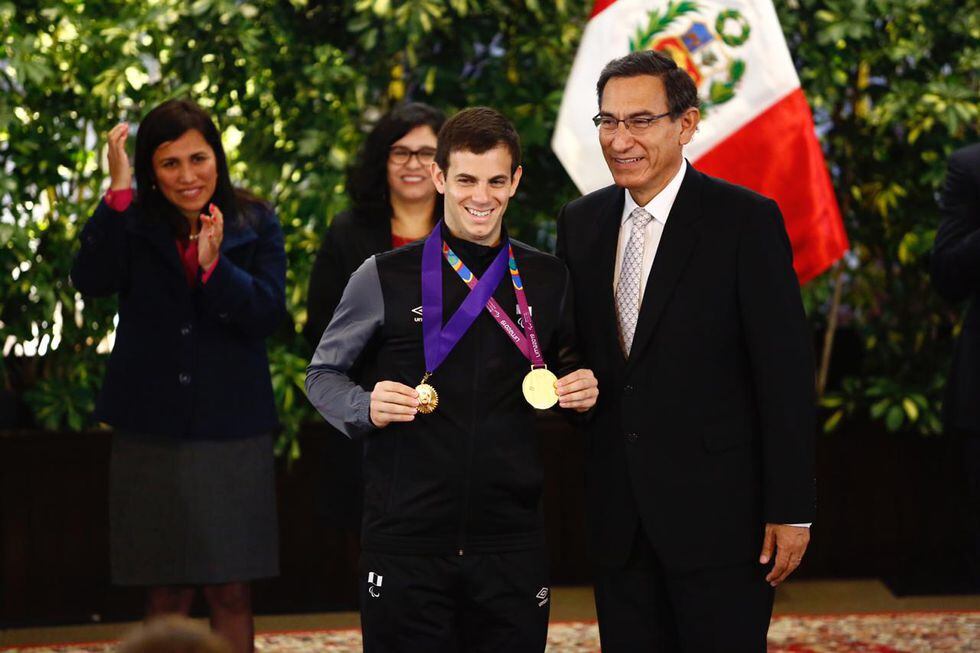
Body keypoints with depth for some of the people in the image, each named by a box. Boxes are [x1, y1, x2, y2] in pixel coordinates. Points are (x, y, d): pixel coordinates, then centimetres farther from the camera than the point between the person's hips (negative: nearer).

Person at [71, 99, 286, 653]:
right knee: (167, 594, 5)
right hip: (153, 434, 0)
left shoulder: (256, 225, 2)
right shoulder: (133, 223, 1)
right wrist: (118, 192, -24)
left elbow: (269, 313, -9)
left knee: (232, 592, 2)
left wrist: (215, 265, -24)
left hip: (232, 432, 0)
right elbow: (91, 279, -17)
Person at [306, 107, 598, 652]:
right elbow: (323, 375, 8)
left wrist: (582, 392, -3)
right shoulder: (385, 279, 0)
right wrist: (367, 408, -13)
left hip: (512, 542, 2)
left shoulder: (549, 280, 8)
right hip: (407, 540, -2)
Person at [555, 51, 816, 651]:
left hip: (717, 510, -5)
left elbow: (785, 372, -10)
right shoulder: (581, 222, 9)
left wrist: (790, 511, -12)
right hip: (620, 517, 5)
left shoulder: (746, 220, -8)